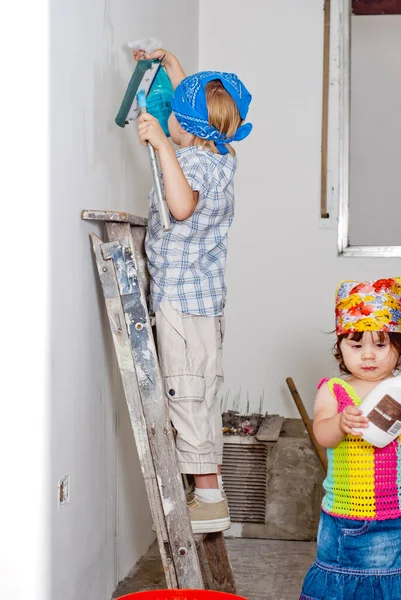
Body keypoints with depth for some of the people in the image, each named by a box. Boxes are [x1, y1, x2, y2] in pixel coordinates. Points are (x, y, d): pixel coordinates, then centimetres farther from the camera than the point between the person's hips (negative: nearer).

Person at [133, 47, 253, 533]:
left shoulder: (192, 160, -18)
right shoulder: (219, 157, 10)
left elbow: (182, 206, -40)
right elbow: (199, 111, 30)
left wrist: (162, 144, -39)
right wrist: (171, 66, 33)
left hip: (181, 295, -10)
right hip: (204, 296, 10)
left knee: (187, 393, -4)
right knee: (203, 393, 16)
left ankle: (209, 499, 2)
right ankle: (212, 484, 26)